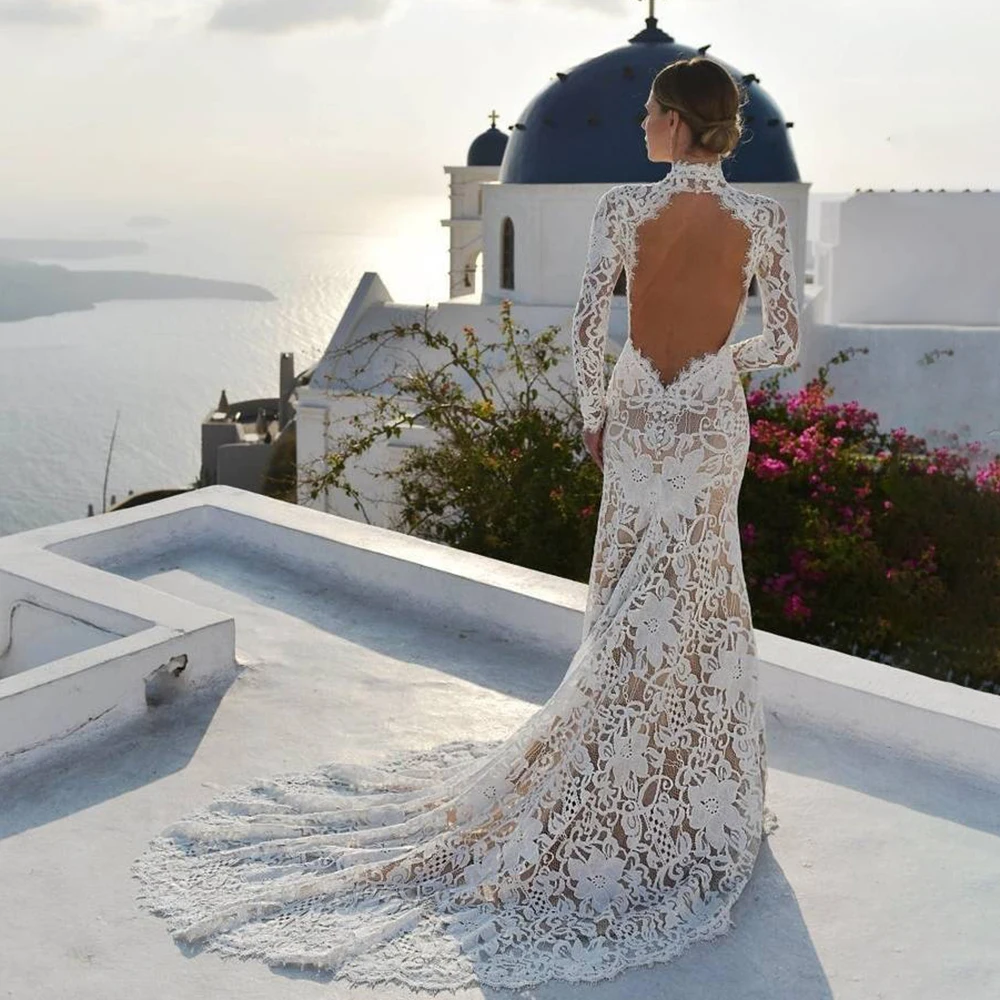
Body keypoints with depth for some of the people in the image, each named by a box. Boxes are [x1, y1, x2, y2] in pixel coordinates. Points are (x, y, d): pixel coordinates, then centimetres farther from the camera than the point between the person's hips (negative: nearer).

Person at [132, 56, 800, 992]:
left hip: (638, 419, 0)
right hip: (714, 426, 0)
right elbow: (783, 342, -4)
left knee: (640, 608, 15)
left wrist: (593, 414, 1)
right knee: (689, 603, 12)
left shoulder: (622, 207, -11)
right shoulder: (763, 218, -8)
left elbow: (587, 327, -15)